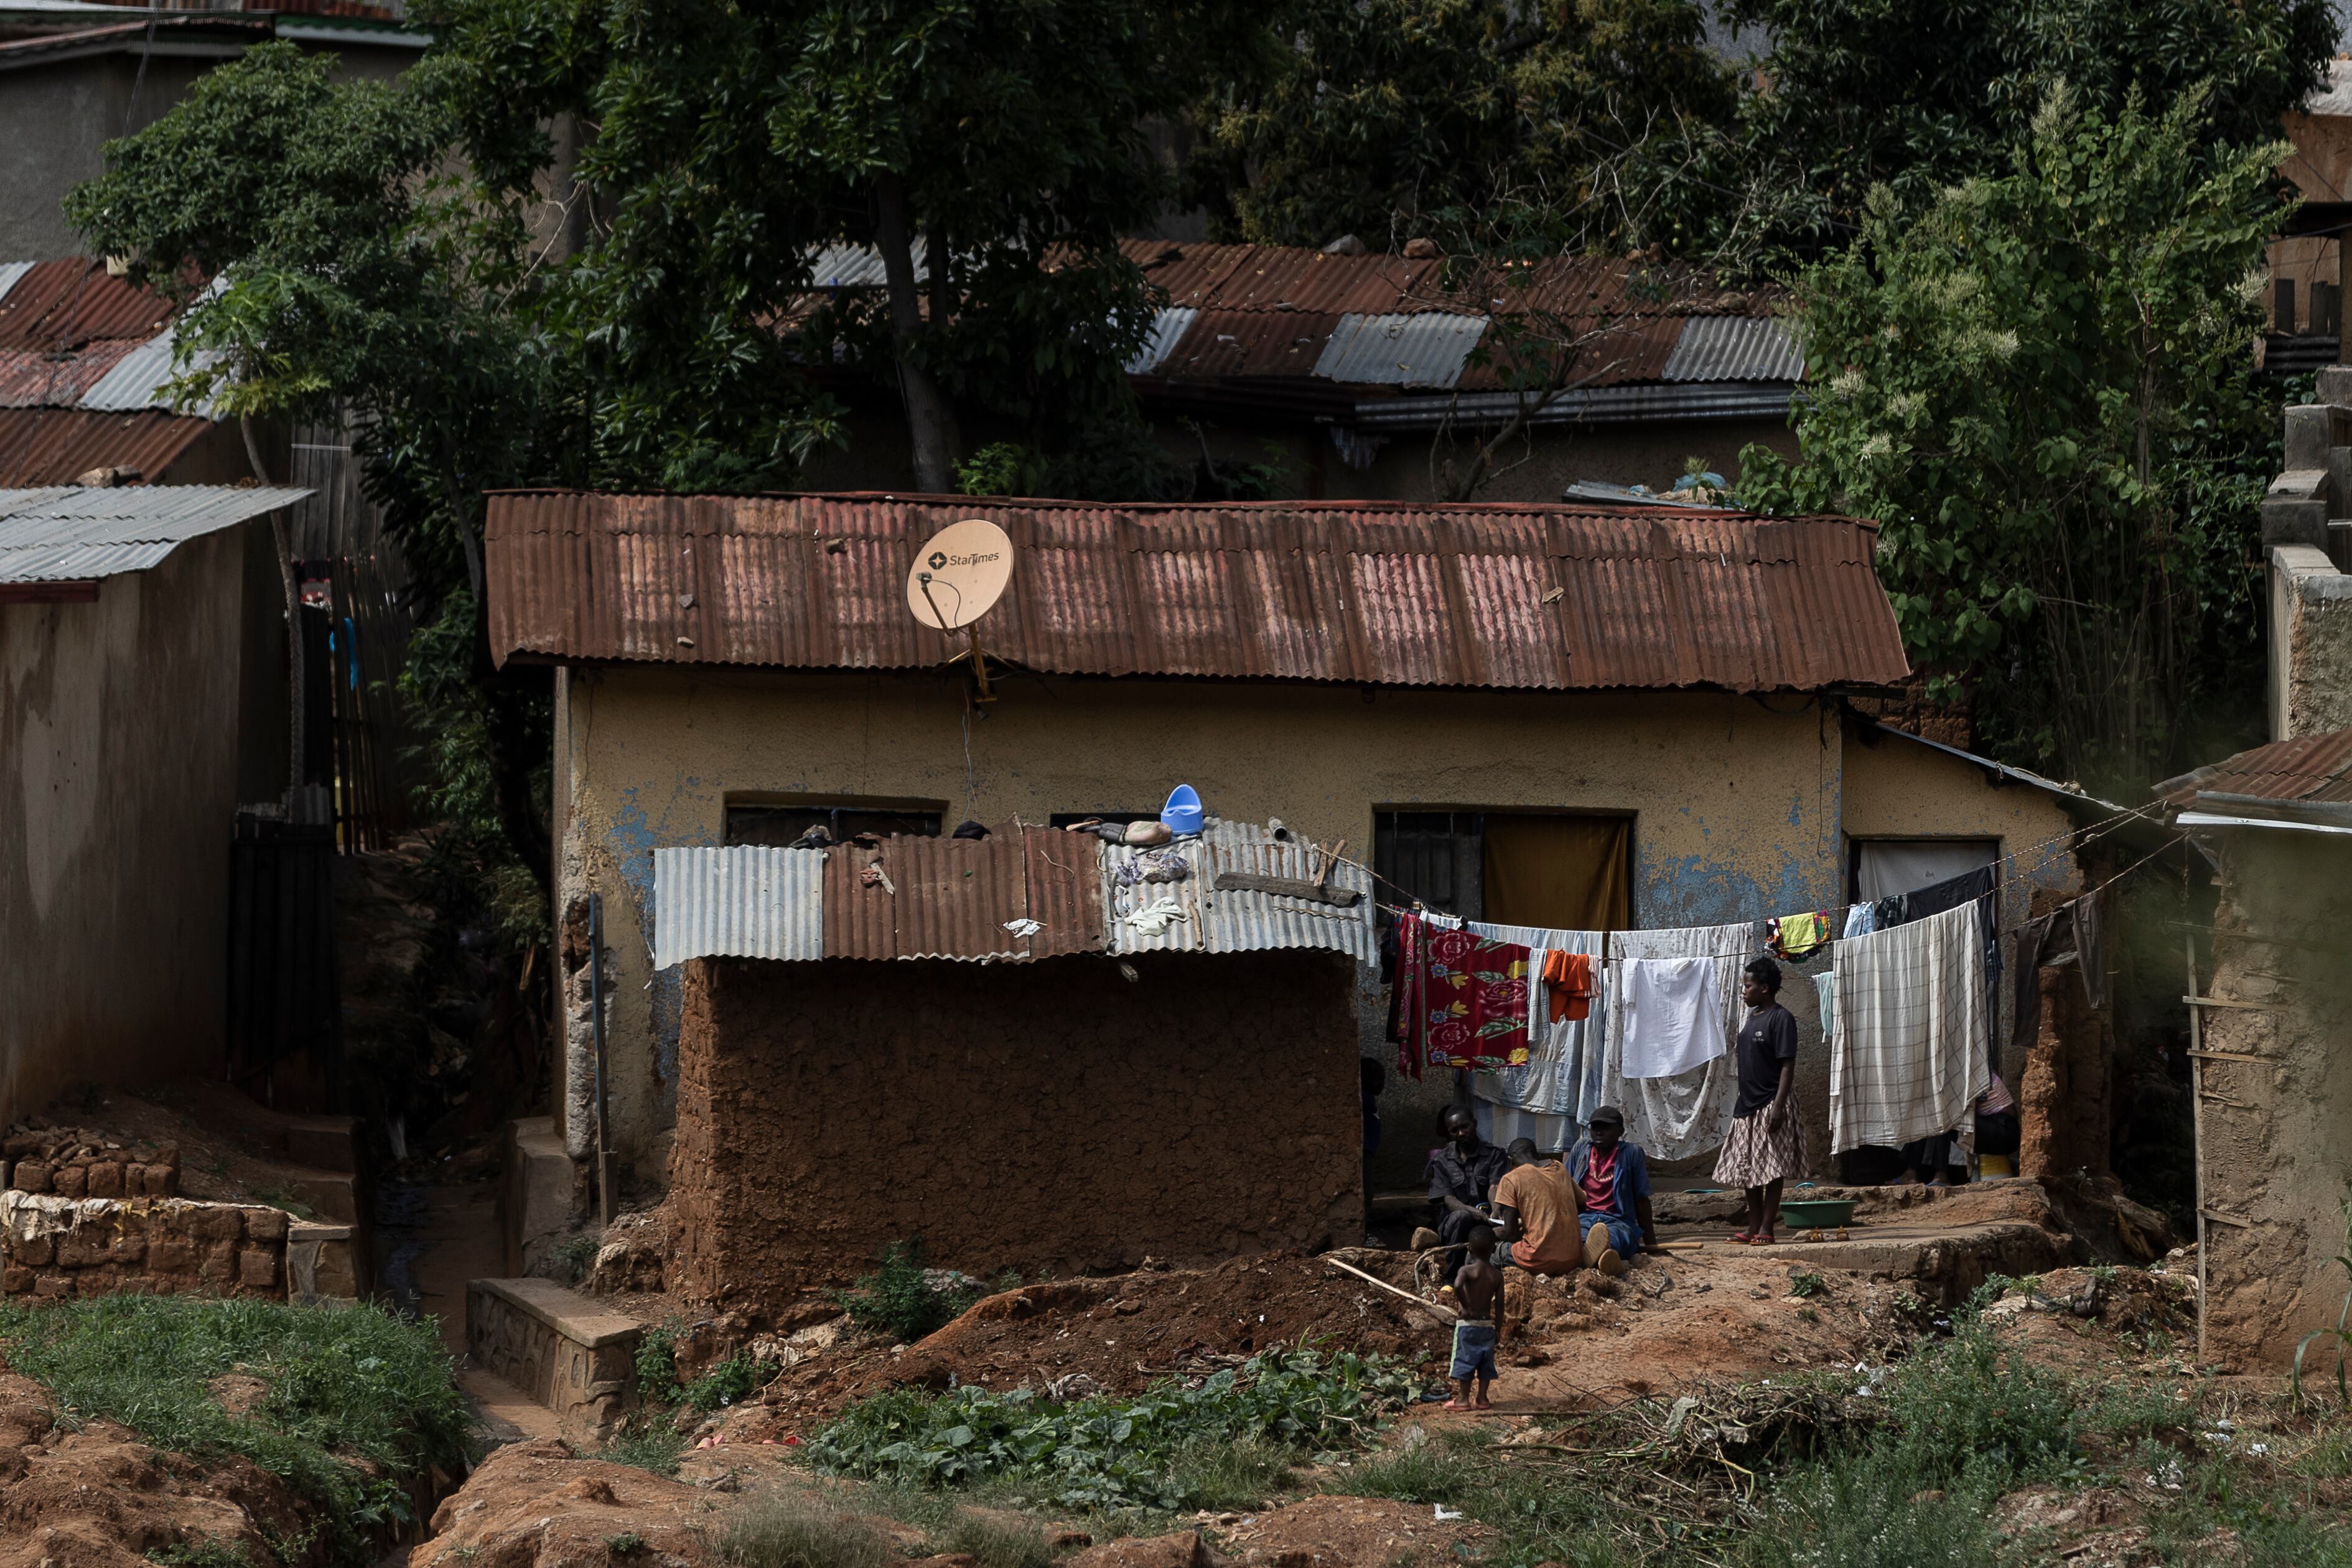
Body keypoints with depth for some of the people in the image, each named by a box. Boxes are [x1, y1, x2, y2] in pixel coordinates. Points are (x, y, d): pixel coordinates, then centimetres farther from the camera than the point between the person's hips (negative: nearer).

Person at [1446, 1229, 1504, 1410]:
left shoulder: (1467, 1270, -12)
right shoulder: (1497, 1275, 0)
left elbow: (1458, 1285, -34)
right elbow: (1499, 1305, 2)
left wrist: (1465, 1307, -21)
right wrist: (1498, 1329, 11)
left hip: (1468, 1323, -4)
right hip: (1487, 1324, 4)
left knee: (1465, 1359, 2)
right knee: (1486, 1361, 10)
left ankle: (1463, 1399, 4)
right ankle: (1482, 1399, 12)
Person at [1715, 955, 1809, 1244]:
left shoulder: (1780, 1019, -13)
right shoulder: (1753, 1017, 13)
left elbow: (1788, 1066, -17)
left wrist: (1779, 1106, -23)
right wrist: (1741, 1101, 18)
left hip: (1770, 1104, -9)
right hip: (1748, 1105, 9)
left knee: (1771, 1169, -5)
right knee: (1747, 1169, 11)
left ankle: (1766, 1229, -2)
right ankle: (1753, 1228, 18)